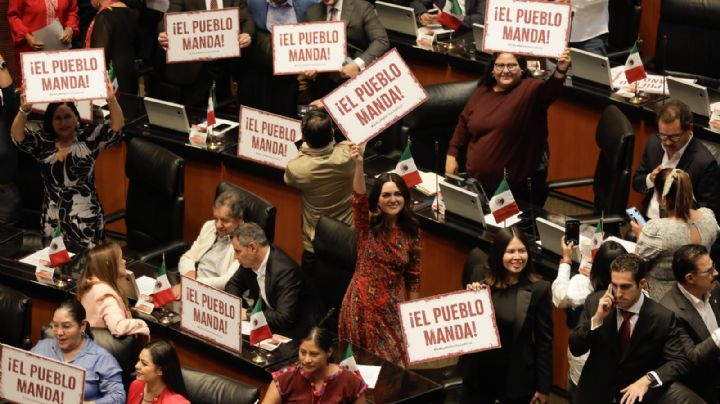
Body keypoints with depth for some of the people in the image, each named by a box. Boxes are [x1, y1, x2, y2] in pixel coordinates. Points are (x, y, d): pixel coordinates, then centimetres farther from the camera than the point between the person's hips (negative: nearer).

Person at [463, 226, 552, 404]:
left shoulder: (538, 289, -8)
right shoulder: (482, 284, 1)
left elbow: (544, 340, -6)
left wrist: (544, 386, -7)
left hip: (517, 379, -3)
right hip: (480, 374, 3)